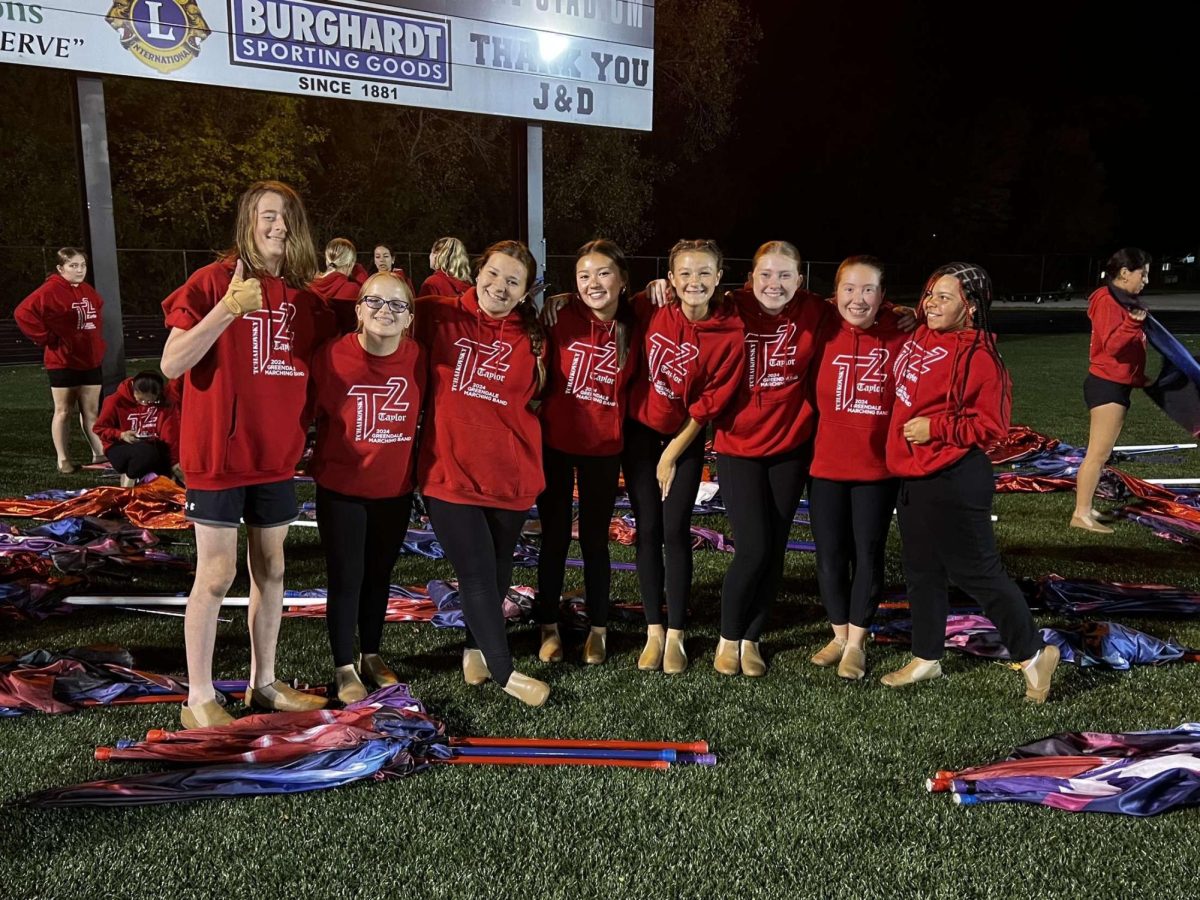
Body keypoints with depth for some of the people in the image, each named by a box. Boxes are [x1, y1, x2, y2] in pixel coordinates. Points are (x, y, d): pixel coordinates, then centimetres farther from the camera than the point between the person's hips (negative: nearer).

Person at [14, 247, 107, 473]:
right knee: (64, 411, 3)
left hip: (91, 361, 6)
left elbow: (97, 313, 28)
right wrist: (46, 338, -16)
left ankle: (99, 454, 15)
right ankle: (63, 460, 10)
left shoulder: (89, 291, 9)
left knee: (91, 411, 10)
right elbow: (23, 313, -21)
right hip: (62, 362, -6)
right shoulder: (51, 291, -13)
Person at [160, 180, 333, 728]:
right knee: (216, 575, 0)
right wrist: (228, 309, -25)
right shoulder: (213, 282, -9)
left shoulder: (303, 297, 7)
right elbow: (171, 365, -17)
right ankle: (199, 698, 15)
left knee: (270, 570, 13)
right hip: (219, 453, -5)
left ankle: (264, 683, 27)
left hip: (276, 455, 6)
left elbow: (318, 369, 18)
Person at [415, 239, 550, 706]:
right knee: (478, 573, 0)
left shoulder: (530, 336, 3)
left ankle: (476, 650, 38)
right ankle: (504, 671, 17)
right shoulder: (438, 316, -3)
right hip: (451, 470, -3)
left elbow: (535, 396, 10)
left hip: (511, 472, 3)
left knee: (498, 568, 16)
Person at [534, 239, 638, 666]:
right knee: (554, 539, 10)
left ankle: (598, 628, 26)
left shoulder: (632, 328, -5)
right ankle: (549, 627, 26)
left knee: (595, 540, 11)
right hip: (555, 443, -1)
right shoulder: (561, 319, -10)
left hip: (603, 448, 1)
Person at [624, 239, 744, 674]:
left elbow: (709, 403, -11)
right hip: (640, 431, 2)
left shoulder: (730, 334, -15)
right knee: (648, 531, 5)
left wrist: (673, 454, -8)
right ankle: (653, 631, 15)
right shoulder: (651, 311, -10)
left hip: (684, 440, -2)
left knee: (676, 532, -1)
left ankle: (675, 636, 11)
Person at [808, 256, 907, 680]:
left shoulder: (898, 335, -6)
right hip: (827, 465, 1)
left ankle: (856, 642, 25)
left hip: (878, 466, -1)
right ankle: (840, 635, 30)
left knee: (868, 555, 9)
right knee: (830, 555, 10)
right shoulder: (822, 332, -6)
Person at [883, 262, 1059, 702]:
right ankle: (926, 657, 32)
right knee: (921, 571, 17)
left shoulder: (977, 356, -15)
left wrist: (935, 428, -19)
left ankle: (1033, 653, 19)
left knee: (976, 572, 0)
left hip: (955, 483, -9)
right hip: (913, 479, 9)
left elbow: (989, 425, -15)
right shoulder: (918, 338, 7)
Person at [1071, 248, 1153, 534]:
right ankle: (1081, 514, -7)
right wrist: (1132, 323, -36)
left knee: (1100, 453, 12)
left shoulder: (1122, 300, 15)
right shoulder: (1107, 301, -15)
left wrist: (1139, 377, 19)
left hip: (1117, 385, 10)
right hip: (1107, 385, -10)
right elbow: (1111, 345, -25)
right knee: (1099, 453, -9)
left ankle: (1085, 508, 17)